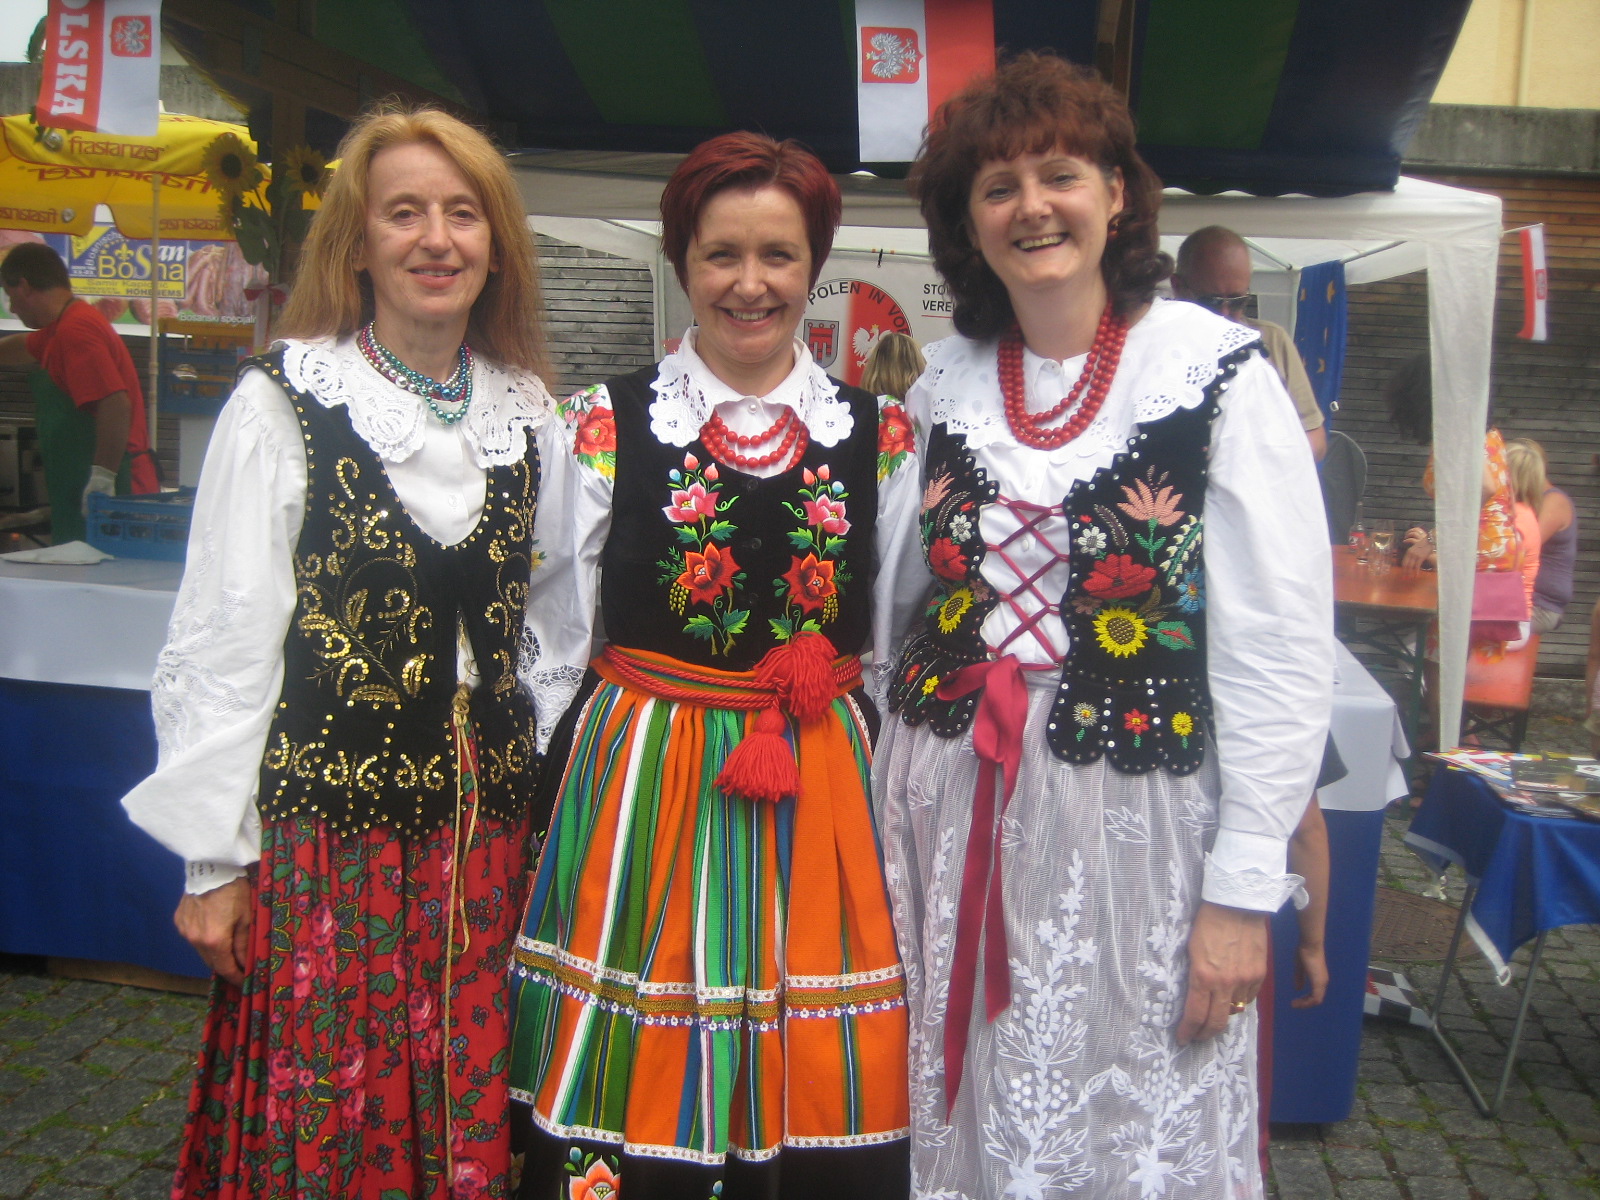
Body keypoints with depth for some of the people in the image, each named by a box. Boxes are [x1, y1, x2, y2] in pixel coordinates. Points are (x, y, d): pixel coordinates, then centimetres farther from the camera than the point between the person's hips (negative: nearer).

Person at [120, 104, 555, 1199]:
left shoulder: (529, 413, 7)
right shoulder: (283, 406, -6)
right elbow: (224, 641, -4)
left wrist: (551, 806, 11)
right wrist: (216, 859, -4)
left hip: (488, 831, 4)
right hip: (327, 830, -3)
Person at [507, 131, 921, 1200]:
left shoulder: (880, 436, 4)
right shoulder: (607, 425, 0)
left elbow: (903, 640, 10)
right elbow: (555, 645, 3)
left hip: (822, 793, 2)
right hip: (641, 789, -1)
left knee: (818, 1087, 9)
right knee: (637, 1097, 6)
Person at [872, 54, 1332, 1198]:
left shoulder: (1218, 372, -8)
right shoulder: (943, 383, 6)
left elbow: (1285, 653, -9)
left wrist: (1245, 890, -11)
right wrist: (878, 811, 12)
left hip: (1133, 825, -4)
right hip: (948, 818, 4)